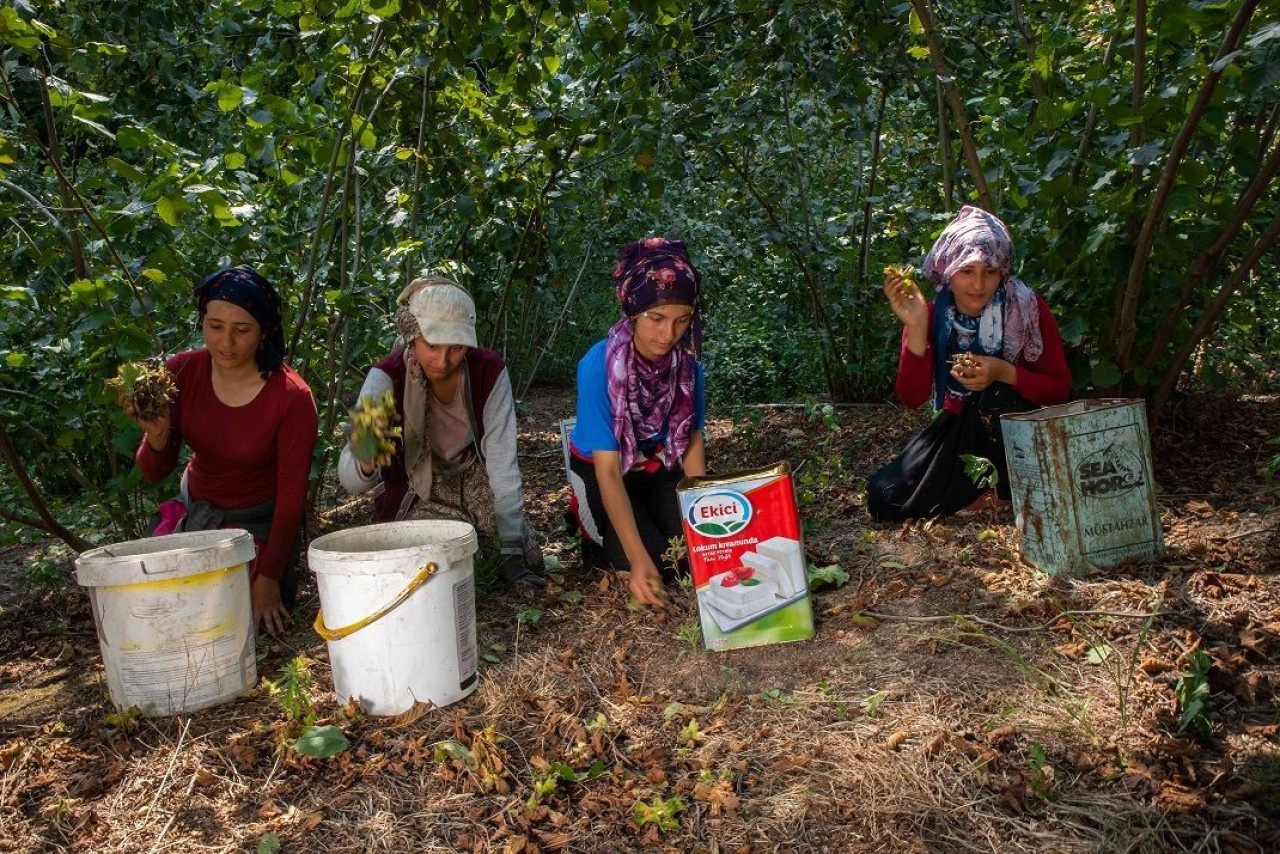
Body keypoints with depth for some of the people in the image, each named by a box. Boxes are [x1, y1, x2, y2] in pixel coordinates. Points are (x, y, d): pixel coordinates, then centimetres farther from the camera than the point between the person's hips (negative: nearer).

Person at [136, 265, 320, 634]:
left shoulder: (292, 398, -24)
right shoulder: (181, 372, -13)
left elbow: (291, 497, -17)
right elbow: (153, 473, -5)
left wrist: (269, 579, -18)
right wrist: (157, 438, -28)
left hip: (257, 521, -4)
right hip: (194, 509, 4)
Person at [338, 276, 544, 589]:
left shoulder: (489, 371, -20)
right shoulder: (386, 378, -26)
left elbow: (502, 460, -19)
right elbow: (351, 481, -31)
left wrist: (512, 550, -22)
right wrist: (365, 462, -57)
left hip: (473, 481, 2)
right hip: (413, 494, -2)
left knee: (529, 560, -4)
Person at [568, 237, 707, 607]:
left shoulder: (687, 361, -18)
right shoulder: (599, 366, -31)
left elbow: (693, 440, -6)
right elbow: (609, 471, -32)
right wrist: (639, 559, -39)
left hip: (660, 467, 4)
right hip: (602, 470, -4)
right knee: (653, 560, -19)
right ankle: (591, 526, 11)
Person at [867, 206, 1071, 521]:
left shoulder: (1026, 307, -16)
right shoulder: (933, 314, -10)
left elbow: (1060, 388, -13)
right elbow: (912, 397, -19)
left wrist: (1004, 373, -32)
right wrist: (916, 327, -32)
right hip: (960, 428, 2)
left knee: (997, 398, -36)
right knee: (883, 498, -13)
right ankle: (992, 495, 6)